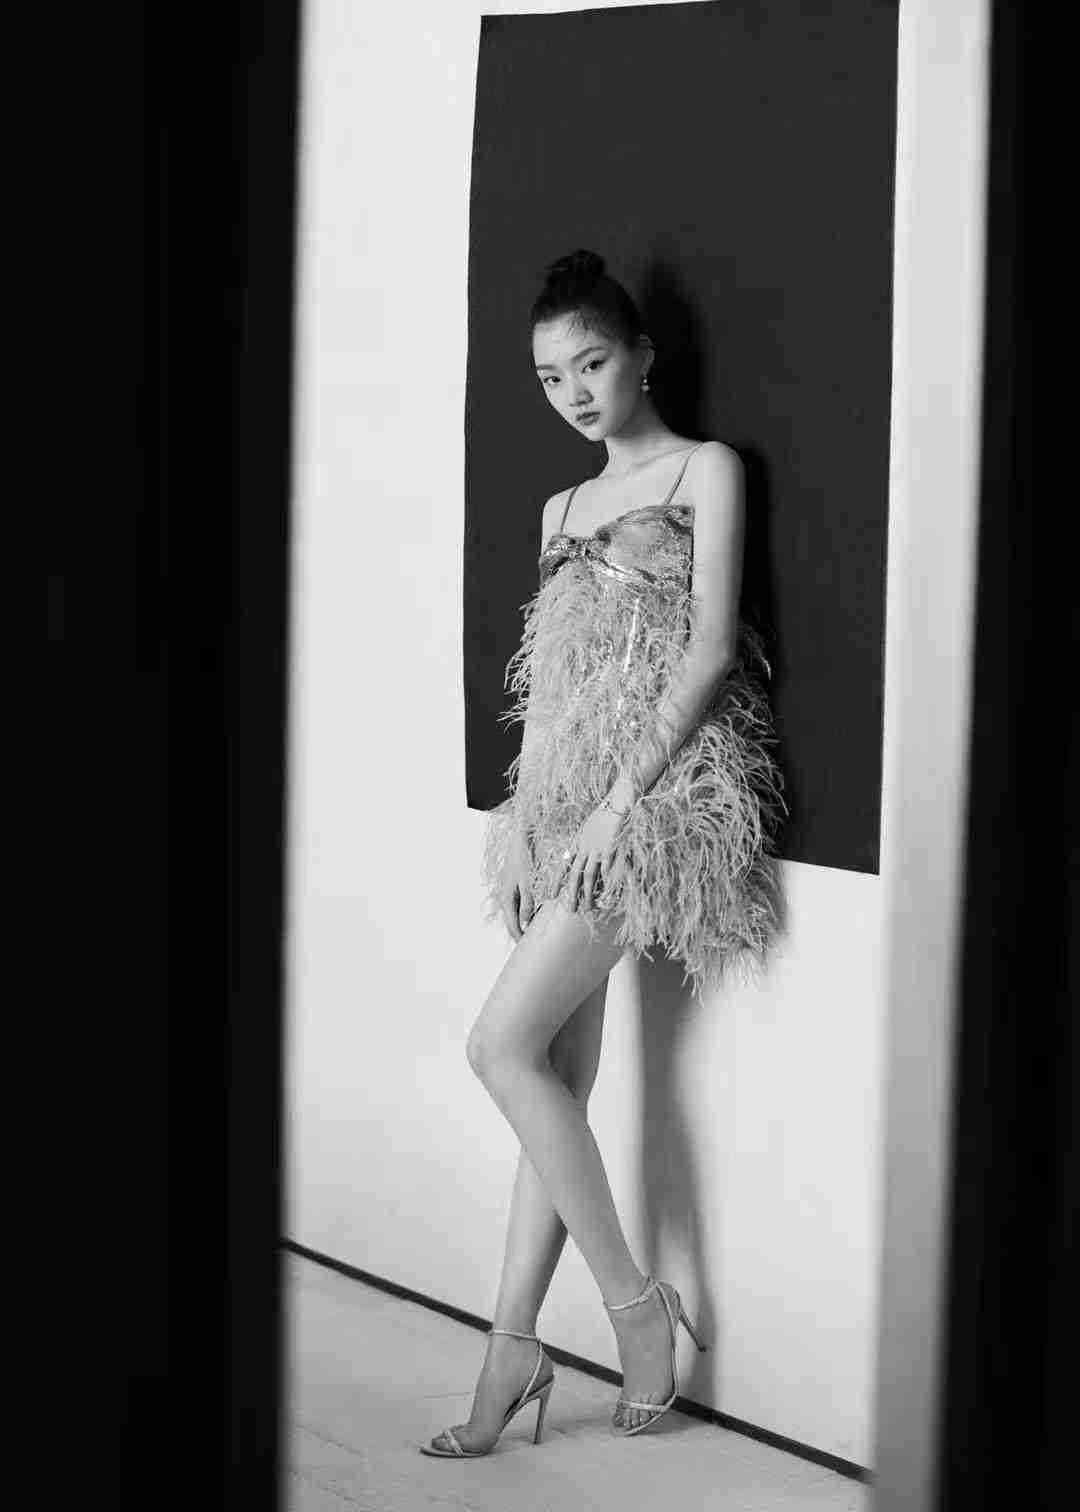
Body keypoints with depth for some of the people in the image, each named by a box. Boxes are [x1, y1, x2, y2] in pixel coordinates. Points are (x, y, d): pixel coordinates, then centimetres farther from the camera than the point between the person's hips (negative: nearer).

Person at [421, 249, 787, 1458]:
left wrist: (622, 796, -15)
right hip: (561, 800, 6)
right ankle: (514, 1342, 4)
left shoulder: (705, 469, 1)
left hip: (659, 791, -6)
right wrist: (532, 815, 4)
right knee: (558, 1074, 2)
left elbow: (711, 644, -9)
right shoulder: (562, 510, 21)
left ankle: (635, 1302, -5)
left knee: (505, 1044, -14)